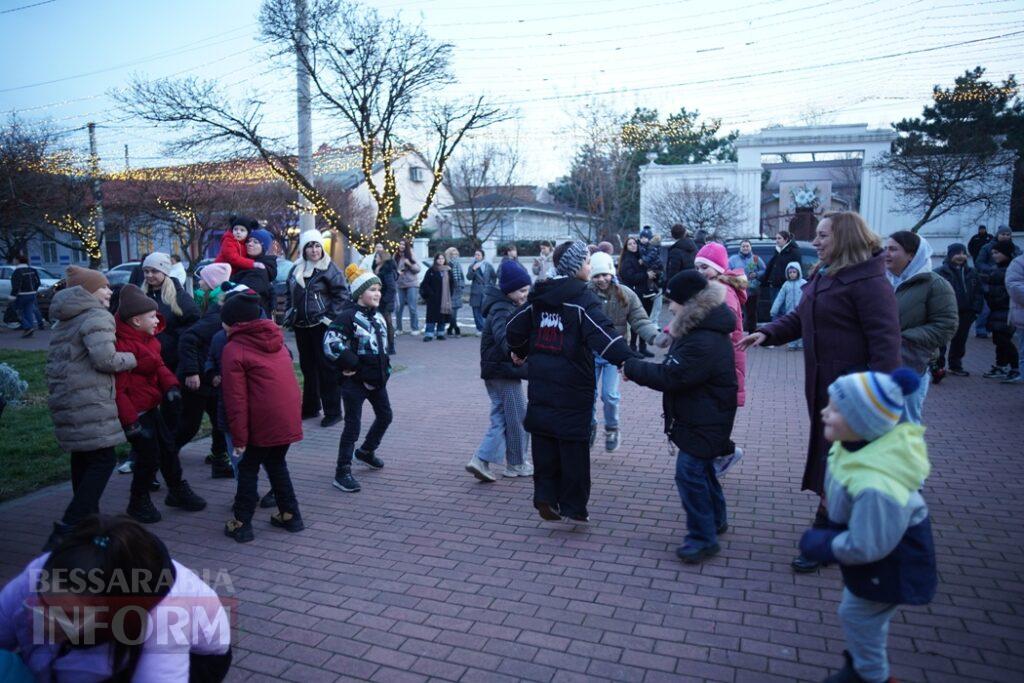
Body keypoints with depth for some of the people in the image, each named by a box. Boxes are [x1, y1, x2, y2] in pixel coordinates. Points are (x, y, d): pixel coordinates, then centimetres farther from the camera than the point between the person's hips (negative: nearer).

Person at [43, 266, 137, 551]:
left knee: (83, 458, 18)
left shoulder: (65, 320, 18)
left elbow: (57, 360, 23)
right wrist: (132, 358, -4)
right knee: (102, 460, -6)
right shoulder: (97, 316, -10)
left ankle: (87, 518, 30)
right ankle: (65, 532, -12)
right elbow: (105, 359, -19)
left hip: (64, 399, 10)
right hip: (89, 403, -9)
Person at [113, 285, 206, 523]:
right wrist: (130, 421, -25)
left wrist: (170, 385, -7)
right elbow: (118, 388, -25)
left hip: (151, 407, 10)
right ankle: (138, 502, 21)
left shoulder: (148, 340, 7)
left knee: (168, 448, 19)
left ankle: (177, 491, 36)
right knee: (149, 457, -1)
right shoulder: (123, 346, -24)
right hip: (137, 412, -10)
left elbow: (159, 366, 15)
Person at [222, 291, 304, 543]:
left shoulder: (234, 349, -7)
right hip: (290, 416, 6)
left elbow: (236, 399, -11)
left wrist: (239, 438, -8)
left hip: (263, 422, -6)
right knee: (276, 463, 22)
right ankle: (290, 515, 27)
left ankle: (241, 524, 17)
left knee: (249, 468, 11)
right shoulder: (276, 340, 13)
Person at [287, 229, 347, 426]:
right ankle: (310, 408, 26)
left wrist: (330, 316, -14)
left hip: (322, 326, -7)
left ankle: (333, 411, 4)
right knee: (307, 367, 14)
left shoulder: (328, 269, -7)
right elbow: (290, 293, 23)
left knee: (326, 367, -4)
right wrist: (291, 314, 13)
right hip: (301, 326, 7)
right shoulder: (296, 269, 11)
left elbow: (342, 294, -10)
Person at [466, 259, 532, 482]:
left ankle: (481, 460, 3)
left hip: (494, 371, 10)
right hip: (505, 371, -10)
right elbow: (503, 336, -39)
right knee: (518, 418, 5)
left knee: (500, 418, 11)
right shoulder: (502, 310, -19)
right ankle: (516, 464, 18)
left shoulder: (509, 306, 13)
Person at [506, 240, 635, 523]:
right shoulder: (582, 298, -12)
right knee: (573, 447, 4)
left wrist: (519, 351, 35)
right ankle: (573, 507, 13)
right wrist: (626, 360, -32)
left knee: (544, 443, 14)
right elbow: (602, 333, -26)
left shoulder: (539, 296, 9)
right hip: (572, 386, -6)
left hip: (541, 383, 6)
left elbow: (515, 327, 17)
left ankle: (545, 497, 16)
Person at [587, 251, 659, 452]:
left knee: (609, 395, -3)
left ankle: (612, 429, 25)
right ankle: (590, 426, 36)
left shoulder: (626, 295, -8)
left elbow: (640, 321, -9)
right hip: (590, 352, 1)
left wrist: (655, 336, -26)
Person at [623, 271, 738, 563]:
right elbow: (674, 368, 13)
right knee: (702, 469, 22)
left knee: (690, 473, -8)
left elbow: (669, 377, -27)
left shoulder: (704, 342, -28)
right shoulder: (698, 330, 8)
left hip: (704, 422, -11)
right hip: (698, 417, 11)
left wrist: (631, 368, -19)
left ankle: (703, 537, 4)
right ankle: (715, 520, 40)